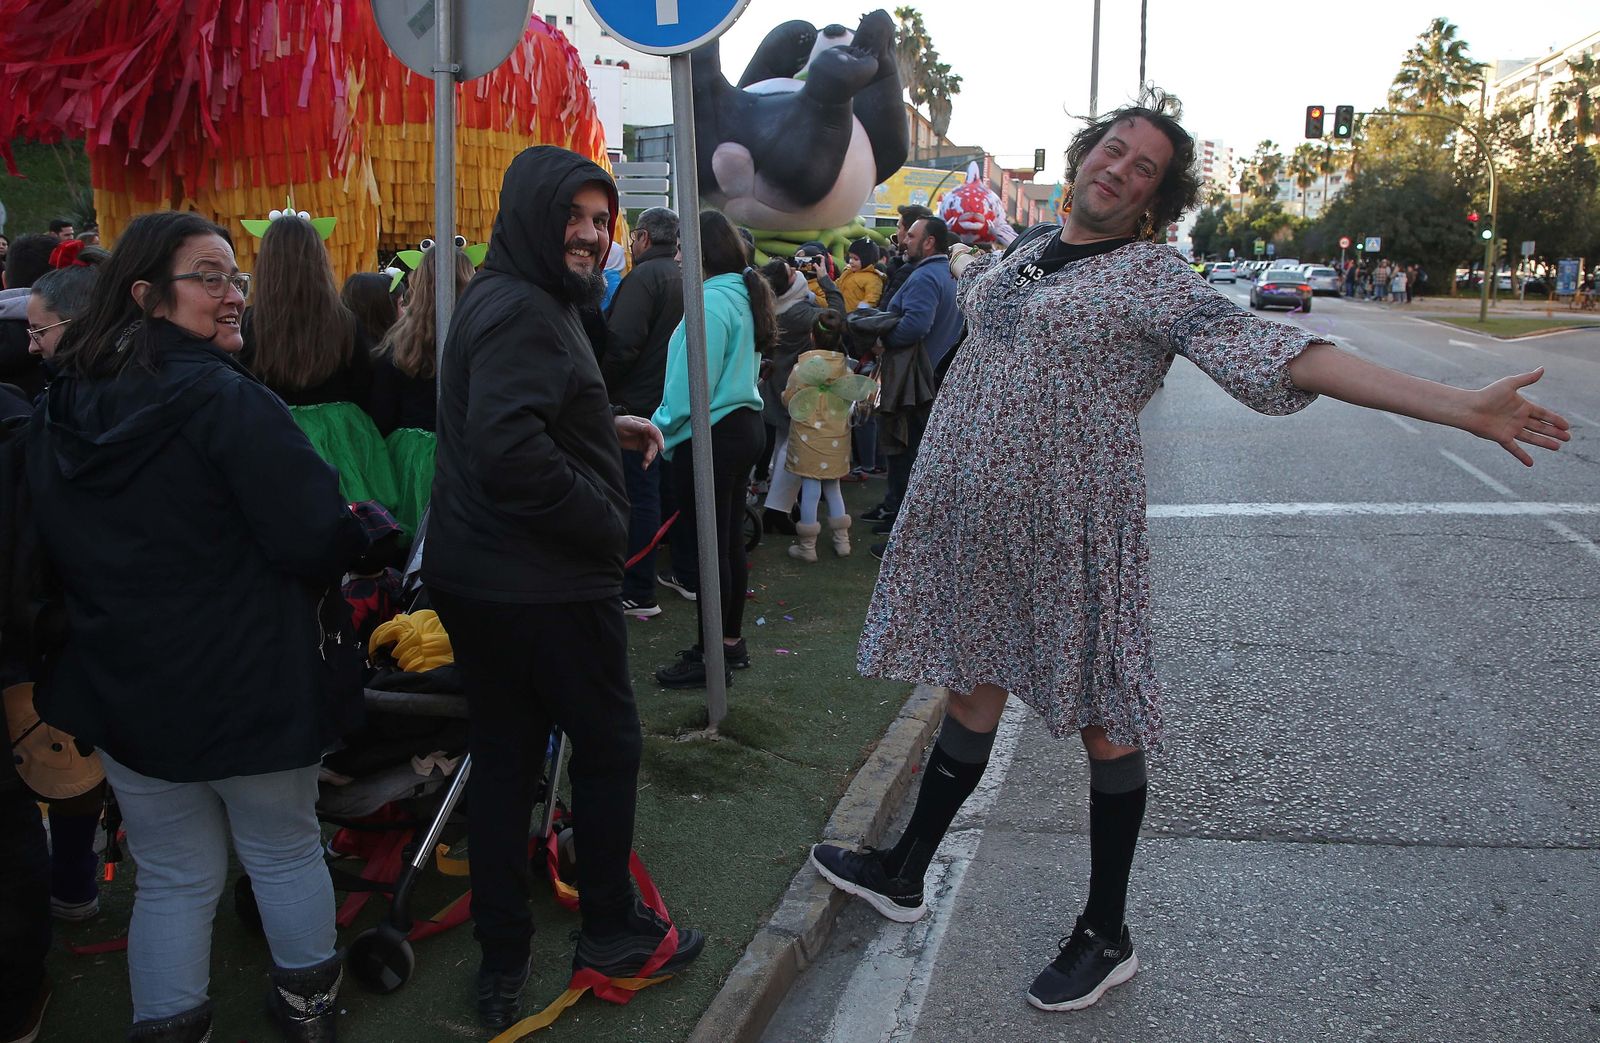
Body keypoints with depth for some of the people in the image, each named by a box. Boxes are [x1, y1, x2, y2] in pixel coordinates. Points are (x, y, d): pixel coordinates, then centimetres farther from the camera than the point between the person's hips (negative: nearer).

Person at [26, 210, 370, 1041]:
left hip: (122, 685, 5)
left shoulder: (56, 414, 1)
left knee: (172, 876, 18)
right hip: (248, 683, -5)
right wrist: (354, 537, -3)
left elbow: (51, 551, 11)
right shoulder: (229, 403, -21)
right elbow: (319, 537, -24)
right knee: (285, 851, 16)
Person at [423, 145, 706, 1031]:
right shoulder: (524, 310, -18)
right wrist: (605, 523, -19)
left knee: (502, 756, 13)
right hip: (543, 584, -10)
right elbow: (510, 450, -31)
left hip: (471, 578, 10)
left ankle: (501, 961, 24)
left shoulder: (502, 298, 15)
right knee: (609, 744, 8)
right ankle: (611, 930, 24)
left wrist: (606, 427, 15)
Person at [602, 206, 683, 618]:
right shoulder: (683, 278, 13)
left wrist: (599, 385, -10)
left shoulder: (643, 277, -15)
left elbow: (621, 343, -24)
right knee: (675, 489, 18)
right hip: (677, 402, 9)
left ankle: (639, 593, 0)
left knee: (641, 496, -5)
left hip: (639, 403, -9)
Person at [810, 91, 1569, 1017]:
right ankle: (905, 874, 35)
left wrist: (1462, 408, -23)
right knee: (972, 691, 18)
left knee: (1104, 721, 4)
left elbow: (1278, 351, -16)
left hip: (1073, 524, -6)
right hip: (975, 521, 6)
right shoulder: (1018, 259, 11)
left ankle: (1107, 937, 21)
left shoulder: (1157, 280, -8)